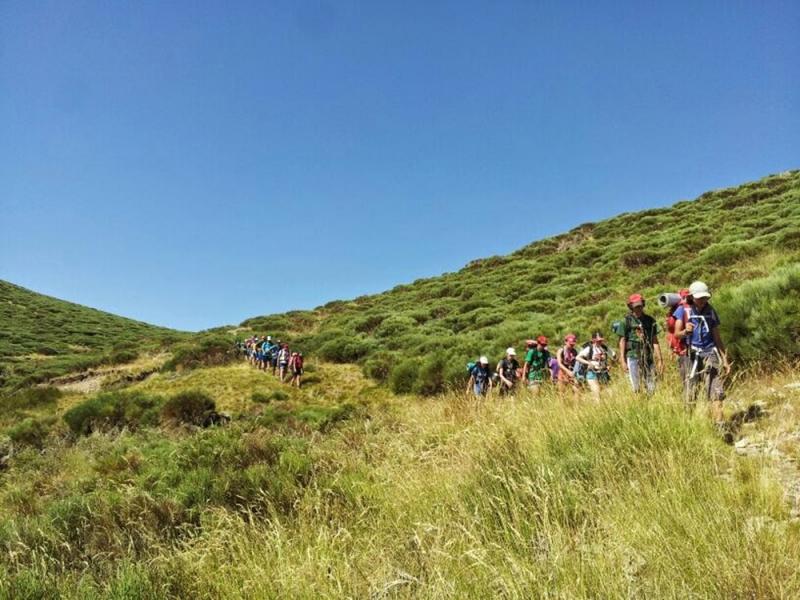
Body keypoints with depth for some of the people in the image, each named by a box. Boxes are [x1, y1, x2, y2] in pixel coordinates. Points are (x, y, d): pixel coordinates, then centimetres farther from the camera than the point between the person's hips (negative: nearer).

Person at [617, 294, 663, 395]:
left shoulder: (650, 320, 9)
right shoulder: (626, 321, 0)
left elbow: (655, 341, 10)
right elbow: (622, 341, -1)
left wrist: (659, 360, 6)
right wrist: (622, 361, -7)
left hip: (648, 358, 3)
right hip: (633, 357, -3)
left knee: (651, 388, 5)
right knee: (636, 388, -1)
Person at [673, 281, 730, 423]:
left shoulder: (711, 311, 8)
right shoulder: (683, 310, 0)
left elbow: (717, 338, 14)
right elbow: (677, 334, -5)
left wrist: (725, 360, 12)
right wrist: (685, 331, -28)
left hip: (710, 353, 2)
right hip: (691, 355, -2)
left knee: (716, 392, -9)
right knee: (690, 394, 0)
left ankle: (719, 424, -10)